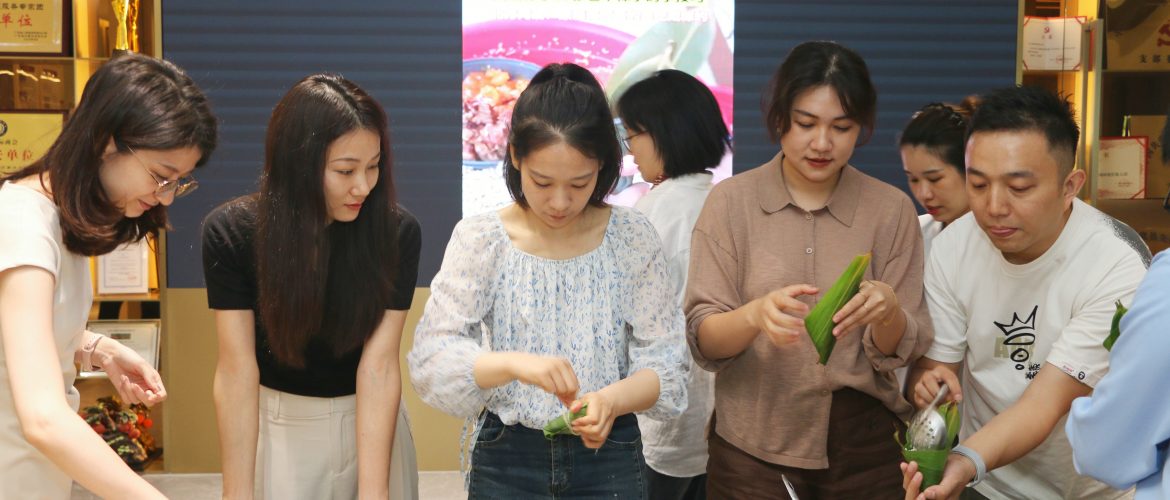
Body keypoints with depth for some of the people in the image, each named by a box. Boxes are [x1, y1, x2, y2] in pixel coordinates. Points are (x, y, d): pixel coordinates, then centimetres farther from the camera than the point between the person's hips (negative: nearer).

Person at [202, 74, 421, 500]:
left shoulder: (397, 232, -17)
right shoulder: (231, 232, -18)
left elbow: (378, 364, -22)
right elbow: (237, 370, -20)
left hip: (371, 423, 1)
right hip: (279, 427, -1)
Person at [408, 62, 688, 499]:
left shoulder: (632, 239, -6)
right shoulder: (478, 240, -8)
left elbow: (664, 363, -6)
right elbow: (430, 360, -15)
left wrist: (612, 400, -26)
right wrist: (513, 363, -32)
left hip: (610, 455, 0)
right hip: (505, 461, 0)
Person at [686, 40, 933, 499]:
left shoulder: (892, 209, -3)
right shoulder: (730, 201, -6)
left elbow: (900, 350, -2)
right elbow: (703, 340, -9)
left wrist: (888, 311, -24)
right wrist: (755, 315, -29)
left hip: (863, 445, 1)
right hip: (752, 447, -1)